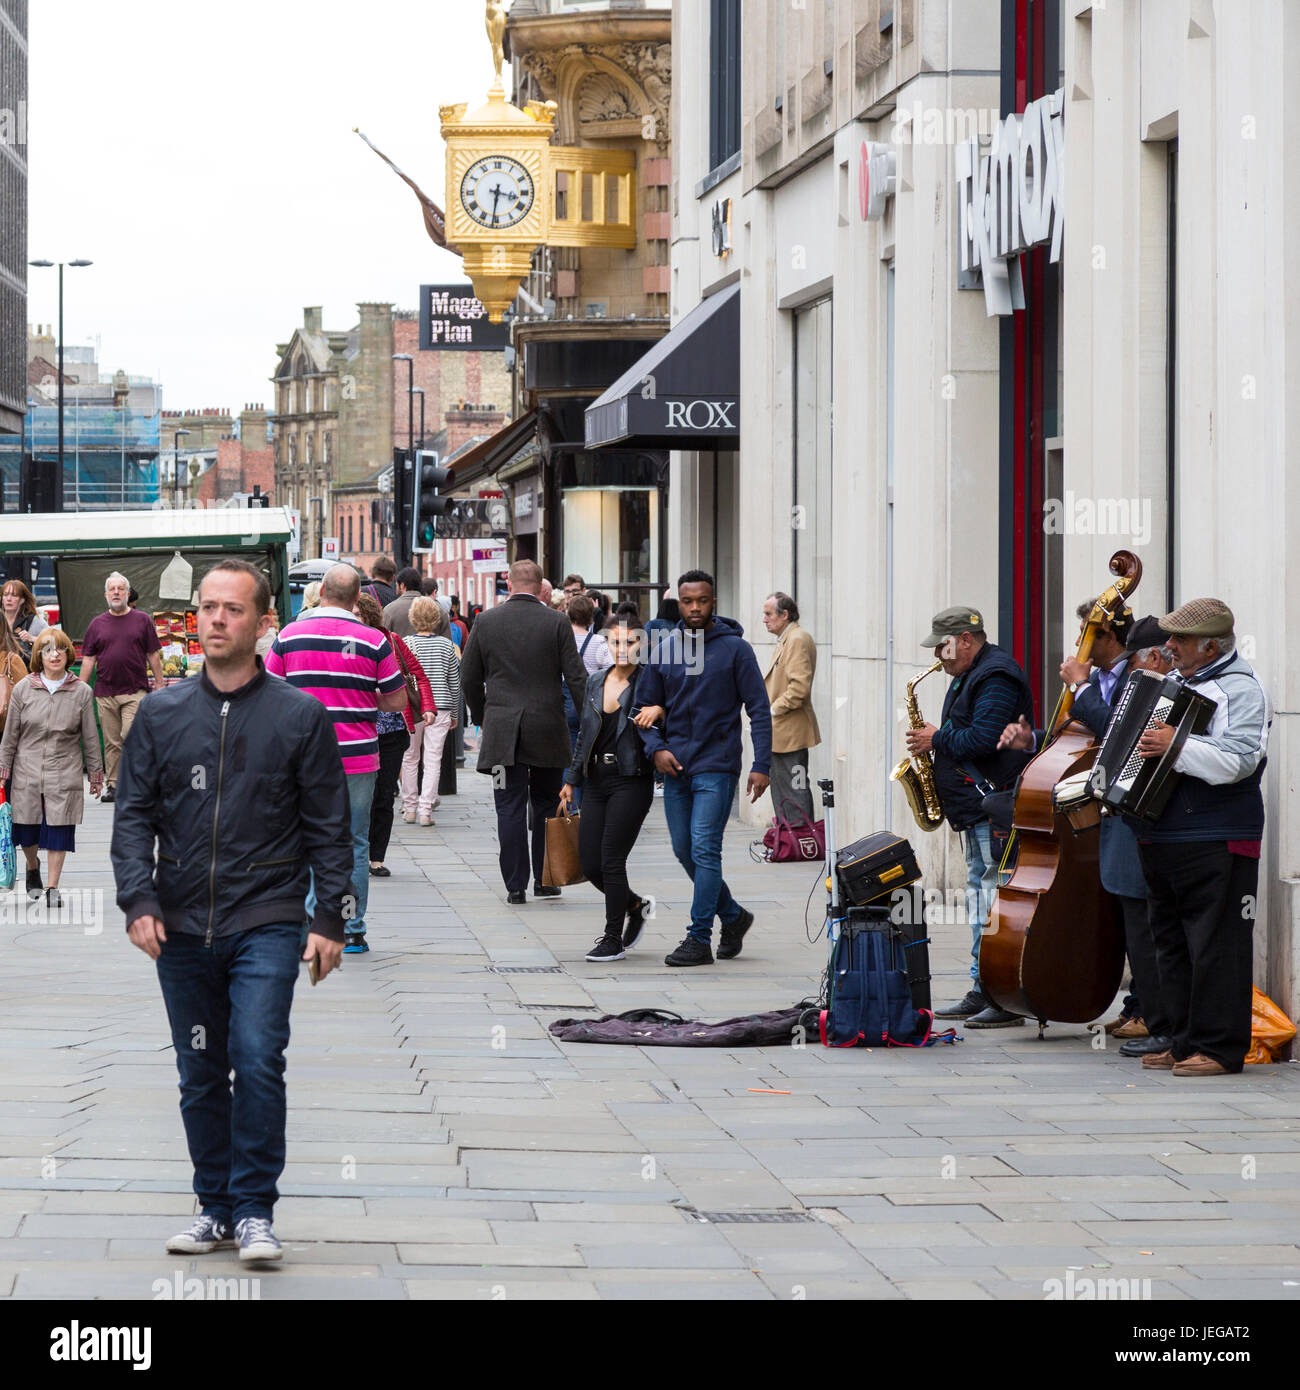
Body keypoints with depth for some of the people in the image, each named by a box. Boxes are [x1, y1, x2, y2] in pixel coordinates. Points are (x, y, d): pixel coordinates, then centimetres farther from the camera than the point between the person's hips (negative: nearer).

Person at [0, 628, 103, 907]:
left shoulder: (81, 692, 0)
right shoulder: (23, 690, 1)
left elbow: (90, 737, 6)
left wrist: (95, 773, 9)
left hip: (64, 774, -1)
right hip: (28, 772, 1)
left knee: (59, 830, -4)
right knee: (27, 830, 7)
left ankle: (53, 887, 7)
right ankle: (33, 868, 37)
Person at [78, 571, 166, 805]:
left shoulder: (142, 620, 6)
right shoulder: (97, 624, 11)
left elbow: (153, 656, 8)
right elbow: (88, 659, 11)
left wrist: (159, 685, 4)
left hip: (135, 691, -2)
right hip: (105, 693, 2)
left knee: (130, 737, -14)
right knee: (111, 743, 5)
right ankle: (112, 784, 11)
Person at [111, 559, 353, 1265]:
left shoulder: (300, 716, 1)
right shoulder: (161, 714, 7)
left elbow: (328, 828, 3)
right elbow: (134, 814, 7)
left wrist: (329, 920, -3)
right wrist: (139, 901, -7)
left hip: (267, 922, -3)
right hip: (181, 928, 3)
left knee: (258, 1058, -15)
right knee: (201, 1075, 9)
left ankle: (255, 1209, -6)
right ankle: (216, 1206, 19)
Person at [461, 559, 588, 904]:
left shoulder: (485, 621, 1)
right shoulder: (557, 623, -3)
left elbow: (469, 678, 6)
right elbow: (576, 678, -4)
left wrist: (481, 717, 21)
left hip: (501, 730, 0)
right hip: (548, 729, 0)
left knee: (510, 808, 2)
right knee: (546, 806, 13)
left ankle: (515, 884, 0)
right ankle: (544, 880, 15)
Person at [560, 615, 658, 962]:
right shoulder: (596, 681, 12)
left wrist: (659, 710, -33)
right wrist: (572, 780, 19)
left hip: (632, 781, -6)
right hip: (598, 781, 6)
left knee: (611, 860, -8)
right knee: (589, 863, 4)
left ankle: (613, 939, 4)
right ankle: (635, 905, 30)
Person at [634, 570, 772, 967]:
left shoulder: (735, 648, -4)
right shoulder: (665, 650, 8)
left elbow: (759, 710, -4)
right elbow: (646, 705, 14)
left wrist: (762, 765, -11)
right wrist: (656, 748, -3)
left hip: (716, 766, -5)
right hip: (675, 767, 5)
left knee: (704, 849, -11)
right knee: (685, 851, 10)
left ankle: (699, 939, -7)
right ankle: (732, 916, 29)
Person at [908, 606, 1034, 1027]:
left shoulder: (996, 678, -14)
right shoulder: (970, 675, 19)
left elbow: (983, 738, -23)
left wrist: (937, 740, -11)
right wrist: (937, 738, 7)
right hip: (976, 808, 11)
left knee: (995, 900, -11)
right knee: (980, 897, 13)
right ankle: (981, 993, 17)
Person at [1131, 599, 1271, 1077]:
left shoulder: (1240, 689, -8)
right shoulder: (1171, 684, 19)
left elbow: (1239, 758, -23)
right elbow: (1133, 735, 36)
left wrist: (1177, 745, -28)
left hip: (1215, 844, -9)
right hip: (1161, 837, 9)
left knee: (1215, 945, -7)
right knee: (1172, 943, 11)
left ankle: (1220, 1049, -5)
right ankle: (1185, 1043, 17)